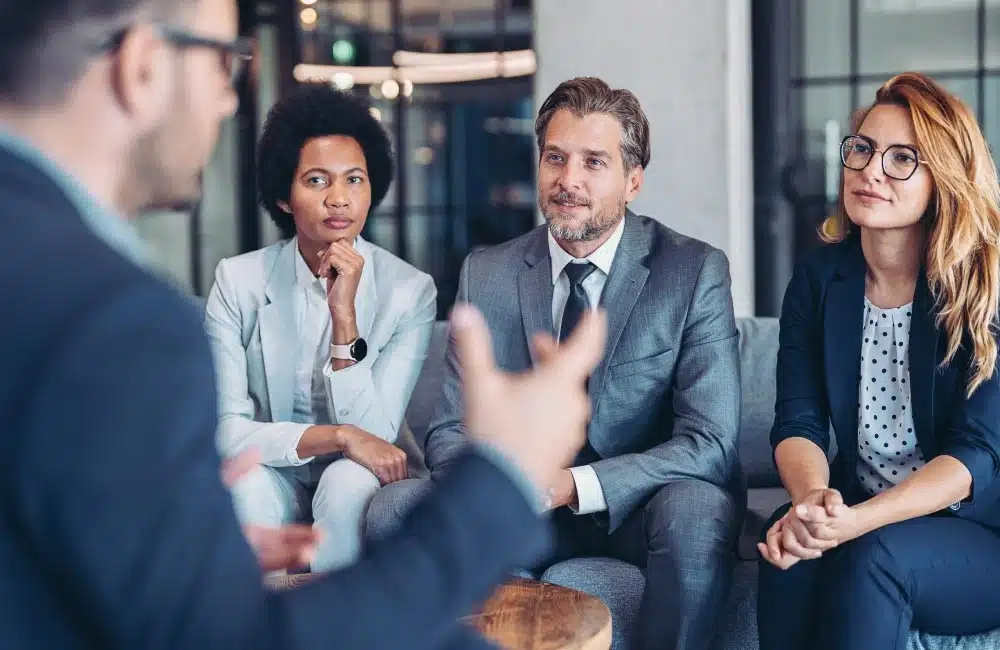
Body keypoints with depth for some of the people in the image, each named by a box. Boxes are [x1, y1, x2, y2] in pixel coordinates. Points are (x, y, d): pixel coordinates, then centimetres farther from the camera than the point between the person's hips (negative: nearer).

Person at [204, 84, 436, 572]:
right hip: (274, 478, 0)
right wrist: (337, 436, -25)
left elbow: (372, 434, -15)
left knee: (350, 481, -32)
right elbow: (225, 431, -12)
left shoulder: (410, 291, -9)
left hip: (360, 481, 0)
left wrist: (344, 315, -24)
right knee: (245, 482, -32)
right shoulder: (237, 281, -7)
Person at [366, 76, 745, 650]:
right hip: (526, 506, 3)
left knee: (698, 511, -35)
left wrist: (573, 486, -29)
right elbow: (450, 431, 1)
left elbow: (711, 444, -16)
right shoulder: (487, 275, 0)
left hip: (642, 502, -3)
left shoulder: (698, 272, -9)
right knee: (395, 508, -19)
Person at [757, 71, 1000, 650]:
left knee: (873, 555, -33)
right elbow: (799, 422, -2)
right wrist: (813, 498, -26)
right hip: (859, 518, 3)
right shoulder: (819, 278, 3)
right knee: (792, 547, -30)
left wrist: (856, 521, -30)